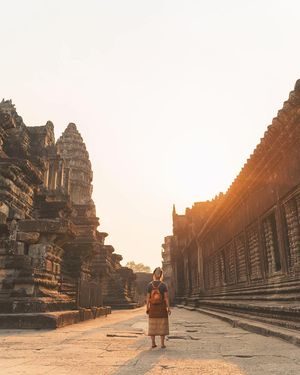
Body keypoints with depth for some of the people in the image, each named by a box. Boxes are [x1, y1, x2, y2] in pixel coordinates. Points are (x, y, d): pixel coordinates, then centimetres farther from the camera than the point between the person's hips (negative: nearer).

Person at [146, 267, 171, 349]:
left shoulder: (150, 285, -5)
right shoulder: (163, 285, -10)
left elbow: (148, 297, -5)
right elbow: (166, 297, -13)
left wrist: (147, 308, 3)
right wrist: (168, 308, -8)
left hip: (153, 308, 2)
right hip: (162, 307, -2)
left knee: (153, 326, 10)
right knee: (162, 326, 5)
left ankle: (153, 343, 10)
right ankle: (162, 344, 4)